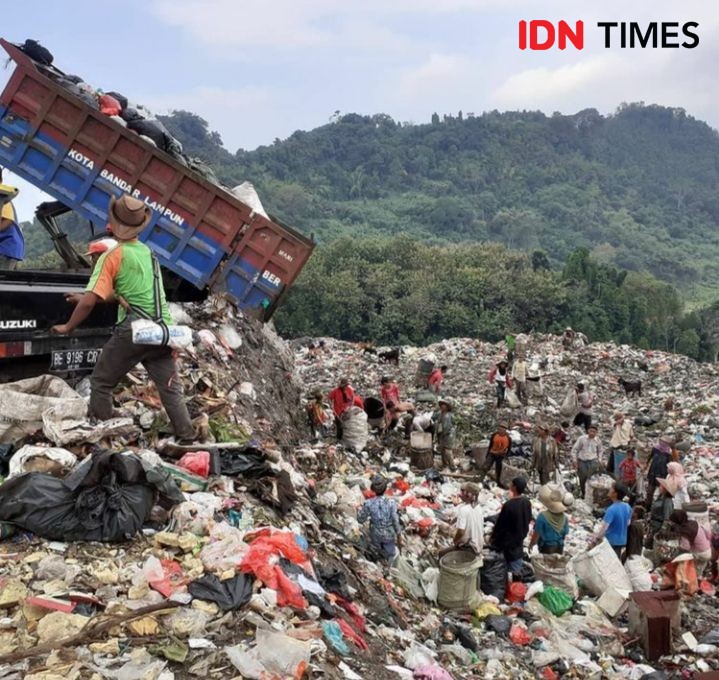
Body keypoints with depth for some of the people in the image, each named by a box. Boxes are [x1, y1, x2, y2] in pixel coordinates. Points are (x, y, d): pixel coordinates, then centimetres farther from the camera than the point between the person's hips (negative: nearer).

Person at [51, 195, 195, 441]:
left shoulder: (113, 256, -6)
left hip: (133, 331, -6)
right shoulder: (147, 251, 15)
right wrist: (84, 298, 29)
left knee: (101, 382, 12)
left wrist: (68, 327, 2)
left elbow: (90, 301, -13)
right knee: (170, 387, 10)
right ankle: (187, 436, 8)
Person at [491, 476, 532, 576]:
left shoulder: (509, 505, -30)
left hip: (510, 540, -7)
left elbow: (500, 525, -20)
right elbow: (529, 519, 10)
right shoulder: (527, 502, -6)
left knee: (514, 568, 7)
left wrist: (494, 539, -6)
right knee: (519, 564, 22)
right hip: (521, 538, 7)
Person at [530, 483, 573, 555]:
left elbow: (537, 534, -16)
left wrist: (531, 544, 0)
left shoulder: (543, 516, -23)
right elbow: (565, 535, 2)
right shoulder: (564, 517, -9)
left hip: (546, 548, -4)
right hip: (559, 547, 4)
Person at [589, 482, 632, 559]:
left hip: (611, 542, -7)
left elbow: (604, 527, -27)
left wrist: (594, 541, -24)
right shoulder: (627, 507, -1)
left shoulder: (611, 509, -24)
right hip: (622, 540, 7)